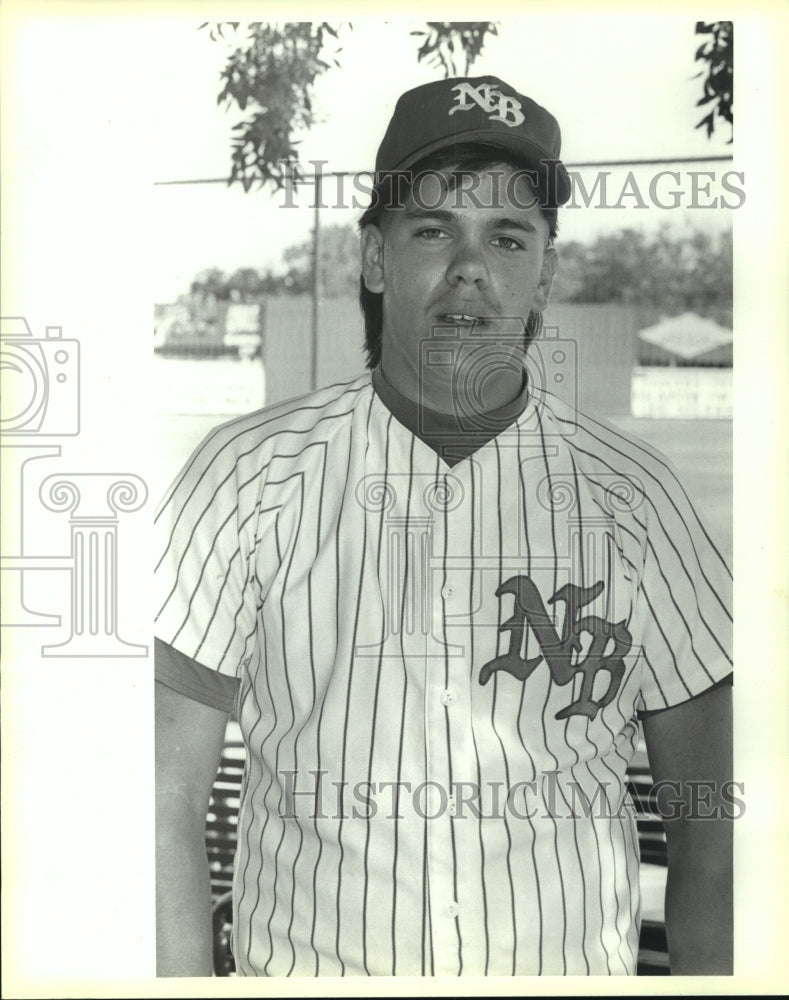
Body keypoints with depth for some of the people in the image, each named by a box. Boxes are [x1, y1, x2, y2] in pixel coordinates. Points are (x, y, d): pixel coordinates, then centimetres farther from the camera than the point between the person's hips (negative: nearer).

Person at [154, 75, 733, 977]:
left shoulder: (630, 495, -6)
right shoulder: (249, 474, -9)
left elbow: (708, 825, -1)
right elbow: (169, 800, -9)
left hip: (578, 969, 1)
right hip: (306, 969, 0)